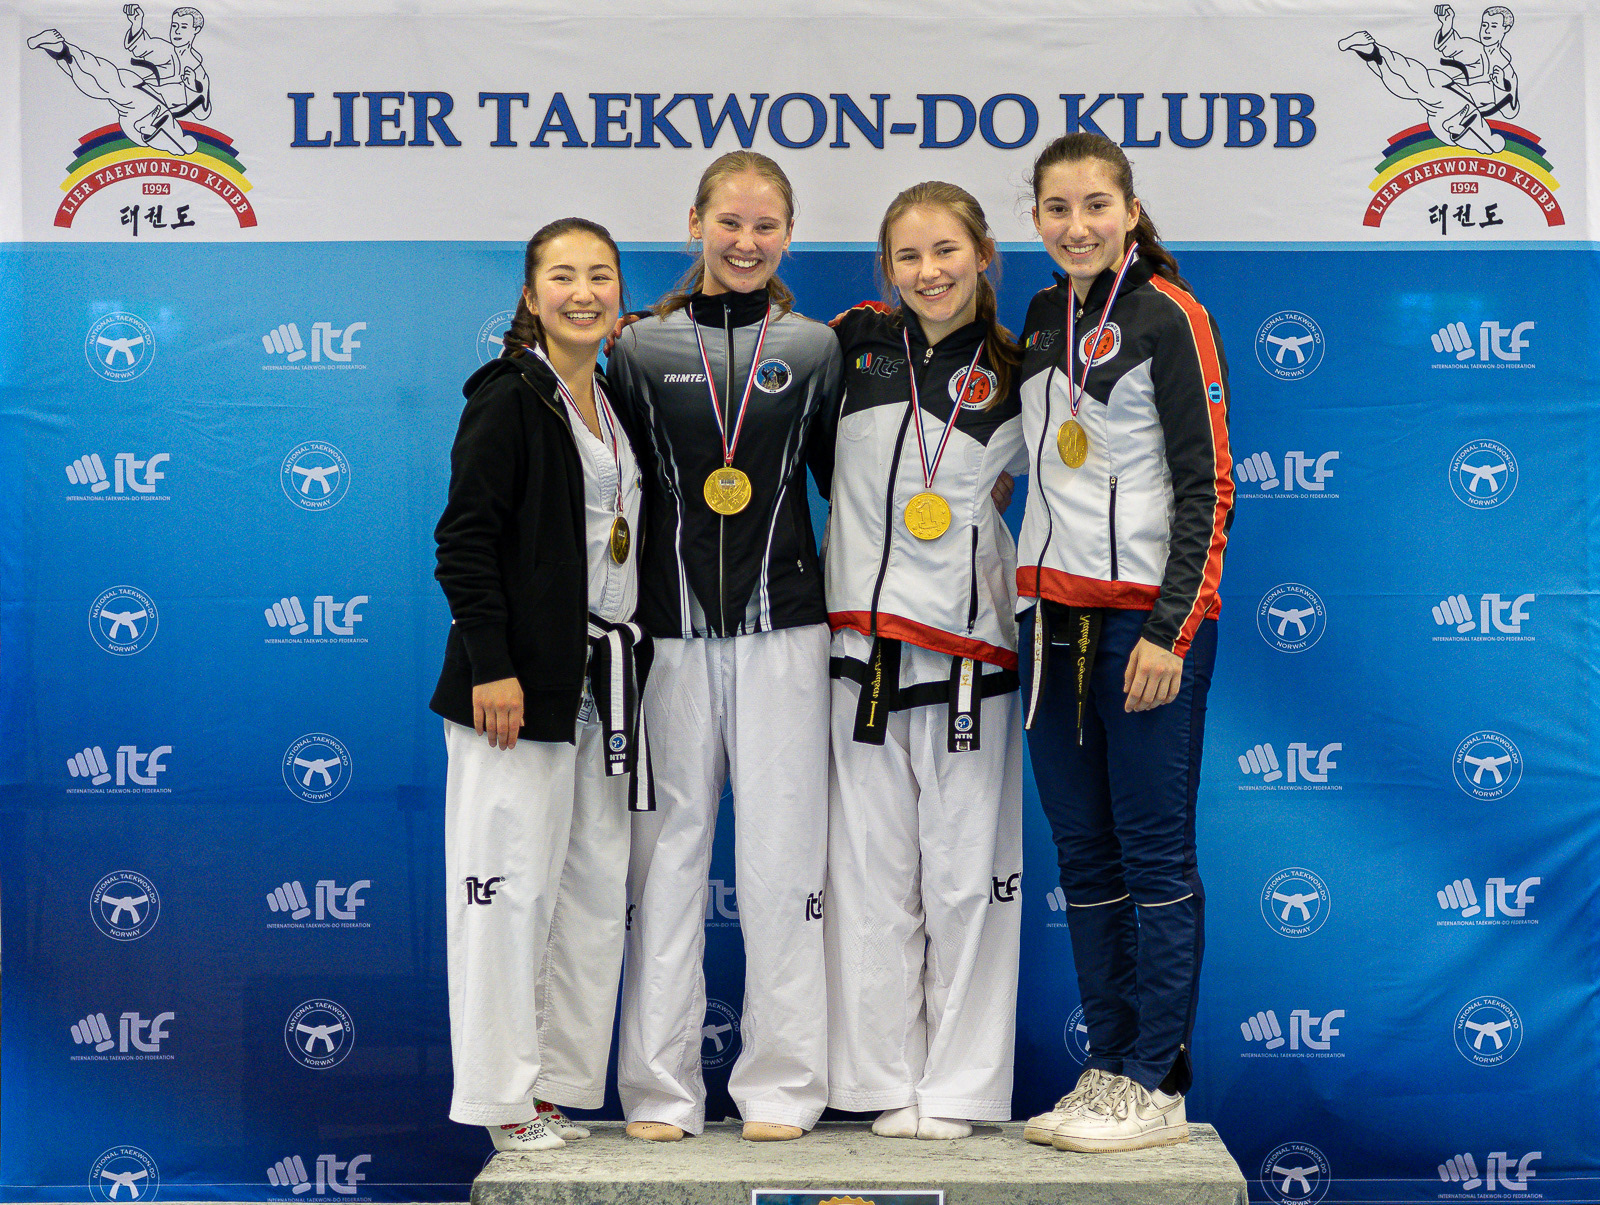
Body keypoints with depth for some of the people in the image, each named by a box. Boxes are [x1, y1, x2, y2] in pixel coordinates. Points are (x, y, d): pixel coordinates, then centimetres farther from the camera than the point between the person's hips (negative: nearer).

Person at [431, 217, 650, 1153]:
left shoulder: (616, 404, 16)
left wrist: (630, 666, 16)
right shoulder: (509, 400, -6)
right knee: (513, 887, -5)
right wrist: (492, 665, -19)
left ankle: (562, 1087, 17)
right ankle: (503, 1098, 4)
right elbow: (466, 539, -12)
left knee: (599, 890, 8)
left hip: (607, 680, 8)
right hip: (525, 682, -8)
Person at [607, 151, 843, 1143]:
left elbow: (845, 484, 12)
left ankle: (783, 1085, 10)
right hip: (671, 628, 0)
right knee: (668, 847, 2)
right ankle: (661, 1089, 11)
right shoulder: (644, 348, 6)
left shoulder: (815, 350, 7)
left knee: (784, 853, 0)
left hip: (783, 629, 0)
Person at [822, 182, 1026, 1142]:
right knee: (872, 870, 3)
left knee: (967, 874, 0)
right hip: (862, 632, 1)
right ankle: (886, 1082, 13)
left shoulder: (1014, 376, 5)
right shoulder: (855, 343, 6)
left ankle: (960, 1087, 10)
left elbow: (1043, 467, 18)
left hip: (968, 643, -1)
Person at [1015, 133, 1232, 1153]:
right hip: (1055, 615, 7)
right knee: (1083, 854, 9)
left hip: (1148, 618, -7)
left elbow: (1207, 485, -10)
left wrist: (1170, 630, -16)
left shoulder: (1169, 315, -6)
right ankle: (1107, 1068, 16)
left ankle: (1158, 1086, 3)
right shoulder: (1043, 318, 14)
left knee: (1154, 850, -3)